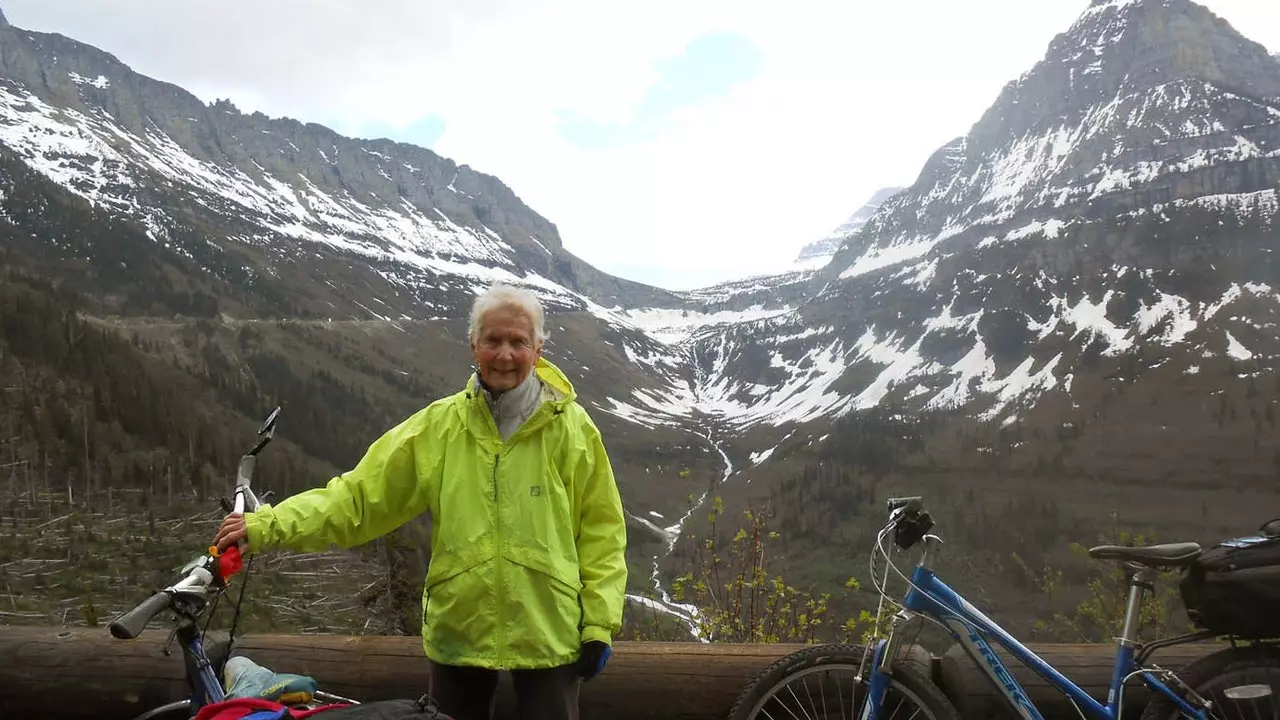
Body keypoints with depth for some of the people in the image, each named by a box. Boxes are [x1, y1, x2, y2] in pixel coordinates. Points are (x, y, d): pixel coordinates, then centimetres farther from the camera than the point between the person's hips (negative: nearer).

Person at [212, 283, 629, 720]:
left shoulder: (571, 428, -5)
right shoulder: (439, 425, -2)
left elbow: (601, 531, -2)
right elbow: (360, 495, -4)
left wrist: (600, 623, -6)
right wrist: (267, 526, -15)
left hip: (548, 634, -2)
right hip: (457, 630, 2)